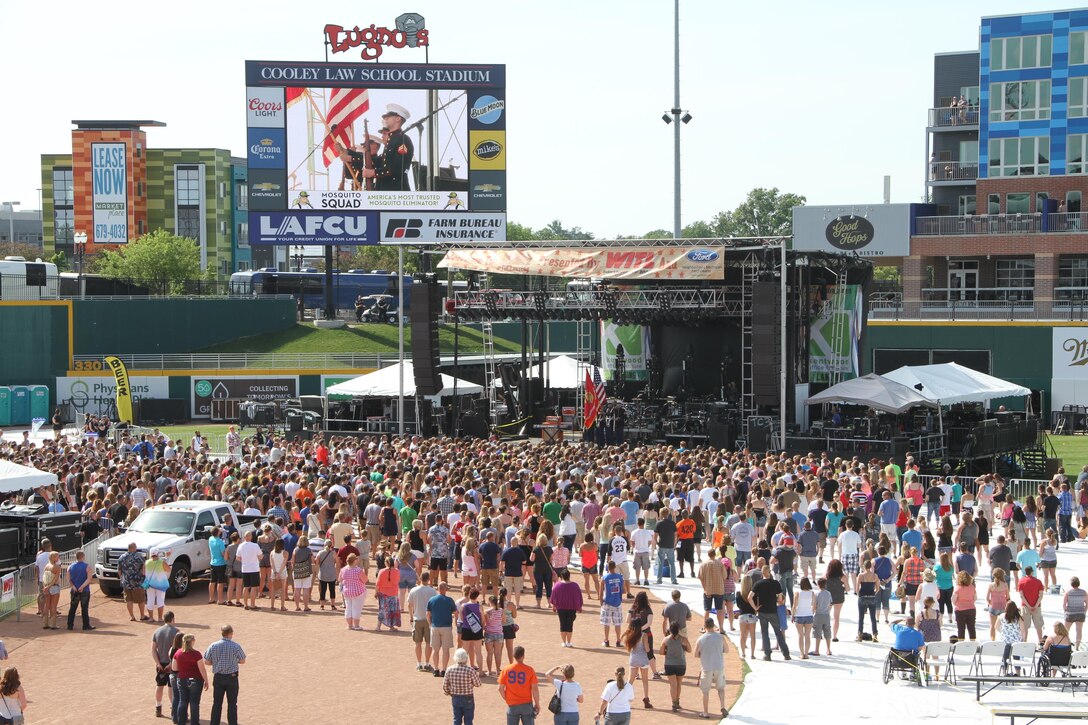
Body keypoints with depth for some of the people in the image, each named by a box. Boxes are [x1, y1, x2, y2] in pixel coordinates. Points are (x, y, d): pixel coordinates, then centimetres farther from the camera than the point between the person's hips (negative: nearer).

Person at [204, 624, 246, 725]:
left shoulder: (213, 646, -6)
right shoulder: (236, 646, -12)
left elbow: (206, 662, -1)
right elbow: (242, 661, 0)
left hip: (218, 677, 2)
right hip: (232, 677, -2)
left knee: (217, 703, 11)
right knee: (232, 703, 7)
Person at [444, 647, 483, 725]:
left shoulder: (449, 670, -9)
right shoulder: (470, 670, -19)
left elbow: (445, 686, -1)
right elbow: (478, 684, -9)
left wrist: (447, 692, 20)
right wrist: (477, 674, 9)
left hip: (455, 698, 3)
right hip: (468, 699, -3)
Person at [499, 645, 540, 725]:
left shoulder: (506, 669, -5)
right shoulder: (529, 670, -9)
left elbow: (500, 688, -3)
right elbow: (535, 689, -9)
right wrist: (537, 704, 2)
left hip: (512, 706, 1)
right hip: (527, 705, -1)